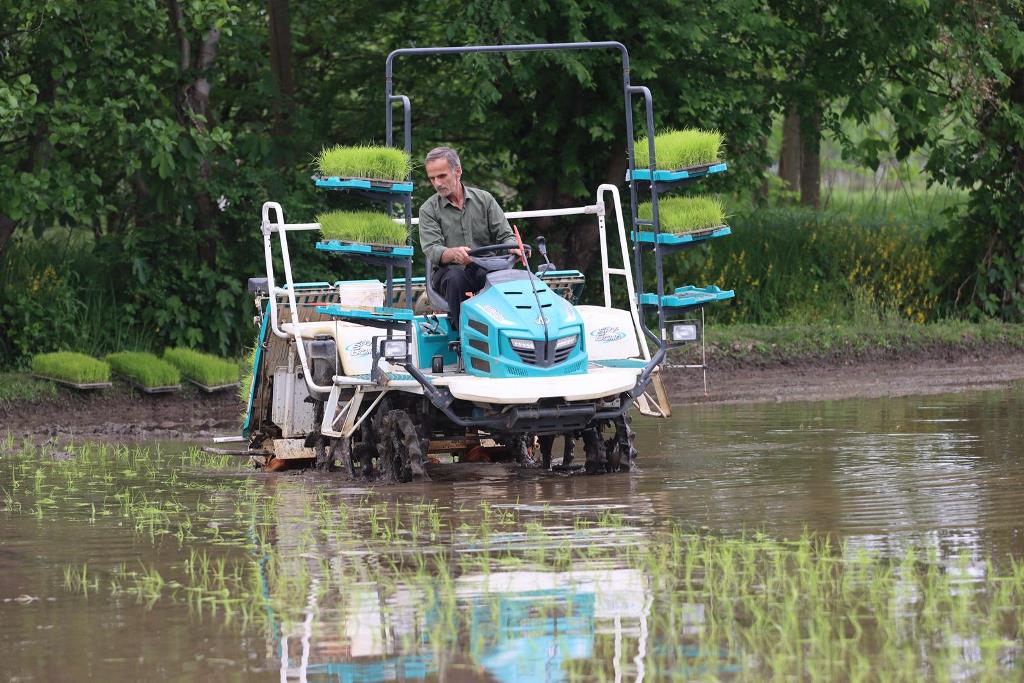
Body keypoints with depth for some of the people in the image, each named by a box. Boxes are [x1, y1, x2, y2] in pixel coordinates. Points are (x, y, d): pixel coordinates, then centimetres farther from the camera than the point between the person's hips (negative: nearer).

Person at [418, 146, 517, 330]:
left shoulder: (484, 199, 11)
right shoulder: (429, 210, 6)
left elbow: (506, 235, 7)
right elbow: (431, 249, -9)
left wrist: (514, 248, -19)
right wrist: (453, 254, -32)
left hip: (486, 269, 1)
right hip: (448, 271, -1)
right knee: (455, 276, -37)